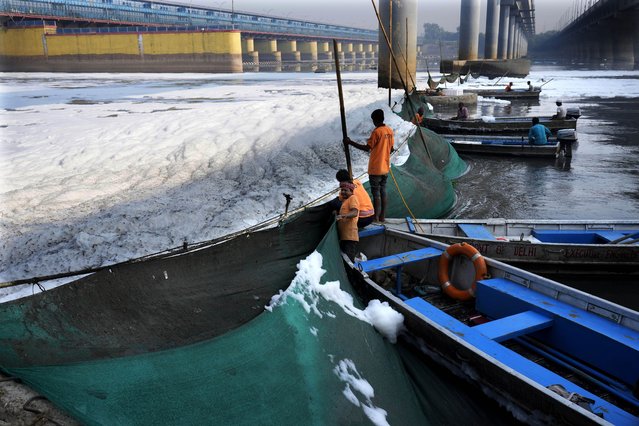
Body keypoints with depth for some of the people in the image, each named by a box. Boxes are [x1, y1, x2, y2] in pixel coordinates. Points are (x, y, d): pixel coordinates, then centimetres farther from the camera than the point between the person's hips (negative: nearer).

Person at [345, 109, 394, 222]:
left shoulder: (376, 132, -19)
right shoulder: (390, 131, 5)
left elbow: (367, 148, -23)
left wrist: (350, 142, -20)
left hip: (375, 169, -7)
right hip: (385, 168, 7)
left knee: (376, 193, -1)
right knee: (383, 192, 14)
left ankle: (376, 218, 5)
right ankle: (382, 216, 21)